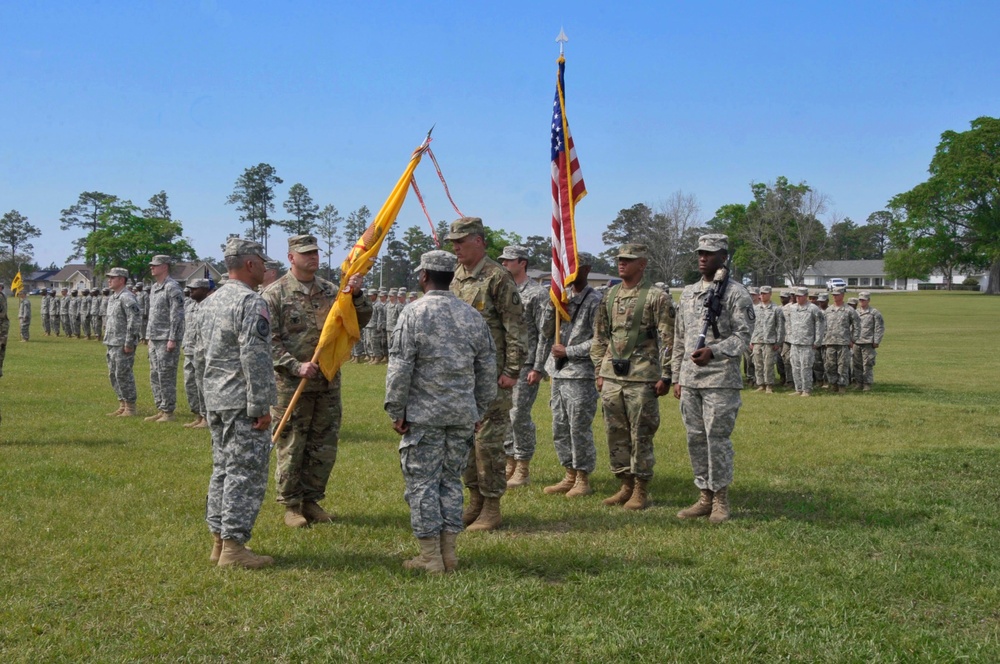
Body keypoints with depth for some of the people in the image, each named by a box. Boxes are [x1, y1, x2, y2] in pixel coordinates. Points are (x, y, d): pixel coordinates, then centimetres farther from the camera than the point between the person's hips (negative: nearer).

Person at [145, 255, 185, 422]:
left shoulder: (172, 288, -13)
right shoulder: (154, 288, 16)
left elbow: (177, 315, -17)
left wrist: (172, 339, -20)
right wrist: (149, 336, 19)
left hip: (167, 341, -10)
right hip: (155, 340, 10)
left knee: (166, 377, -6)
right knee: (155, 377, 12)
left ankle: (168, 412, 0)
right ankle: (161, 410, 18)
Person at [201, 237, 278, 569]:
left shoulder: (211, 302, 14)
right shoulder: (251, 303, -15)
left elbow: (202, 353, 20)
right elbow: (254, 358, -20)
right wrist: (261, 406, -18)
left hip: (215, 401, 9)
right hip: (242, 402, -9)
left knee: (223, 469, 15)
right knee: (246, 473, -4)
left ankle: (219, 539, 21)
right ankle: (233, 546, -2)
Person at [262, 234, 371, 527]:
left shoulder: (331, 291, 9)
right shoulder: (275, 294, -5)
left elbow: (362, 320, 8)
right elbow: (270, 341, -9)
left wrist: (357, 295, -9)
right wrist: (296, 367, -19)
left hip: (328, 383, 5)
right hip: (291, 384, -5)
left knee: (325, 447, 10)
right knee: (291, 446, 3)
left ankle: (312, 500, 24)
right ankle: (291, 505, 15)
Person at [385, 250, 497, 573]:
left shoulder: (413, 315, -8)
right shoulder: (473, 316, 7)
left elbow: (400, 368, -11)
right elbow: (487, 369, 11)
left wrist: (396, 411, -3)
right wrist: (479, 411, 19)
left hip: (424, 415, -5)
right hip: (463, 414, 5)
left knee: (422, 482, 2)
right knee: (451, 480, 13)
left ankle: (430, 557, 5)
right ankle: (449, 552, 15)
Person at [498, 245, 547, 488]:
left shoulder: (537, 293, -7)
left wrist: (538, 368, -15)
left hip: (525, 365, -7)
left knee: (519, 416, -6)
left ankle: (523, 470, 4)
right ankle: (510, 464, 19)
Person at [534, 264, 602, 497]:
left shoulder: (595, 301, -7)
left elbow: (598, 340, -14)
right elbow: (546, 332, 15)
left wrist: (568, 351, -13)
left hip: (581, 375, -7)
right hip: (558, 373, 7)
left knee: (580, 429, -2)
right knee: (559, 429, 12)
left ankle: (583, 480, 8)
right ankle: (570, 476, 23)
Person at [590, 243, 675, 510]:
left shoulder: (657, 297, -5)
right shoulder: (609, 296, 12)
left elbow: (668, 339, -7)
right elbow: (600, 336, 16)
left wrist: (665, 376, -10)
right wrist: (600, 372, 12)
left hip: (642, 378, -6)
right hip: (612, 377, 6)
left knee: (641, 435, 0)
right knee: (616, 434, 9)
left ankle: (641, 490, 9)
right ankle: (626, 485, 21)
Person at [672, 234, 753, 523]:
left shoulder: (736, 293, -4)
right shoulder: (688, 293, 15)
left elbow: (743, 336, -11)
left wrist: (713, 352, -25)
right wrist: (677, 377, 15)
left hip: (721, 381, -6)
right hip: (690, 380, 6)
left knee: (717, 439, -4)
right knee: (695, 439, 9)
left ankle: (721, 500, 7)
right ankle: (705, 497, 18)